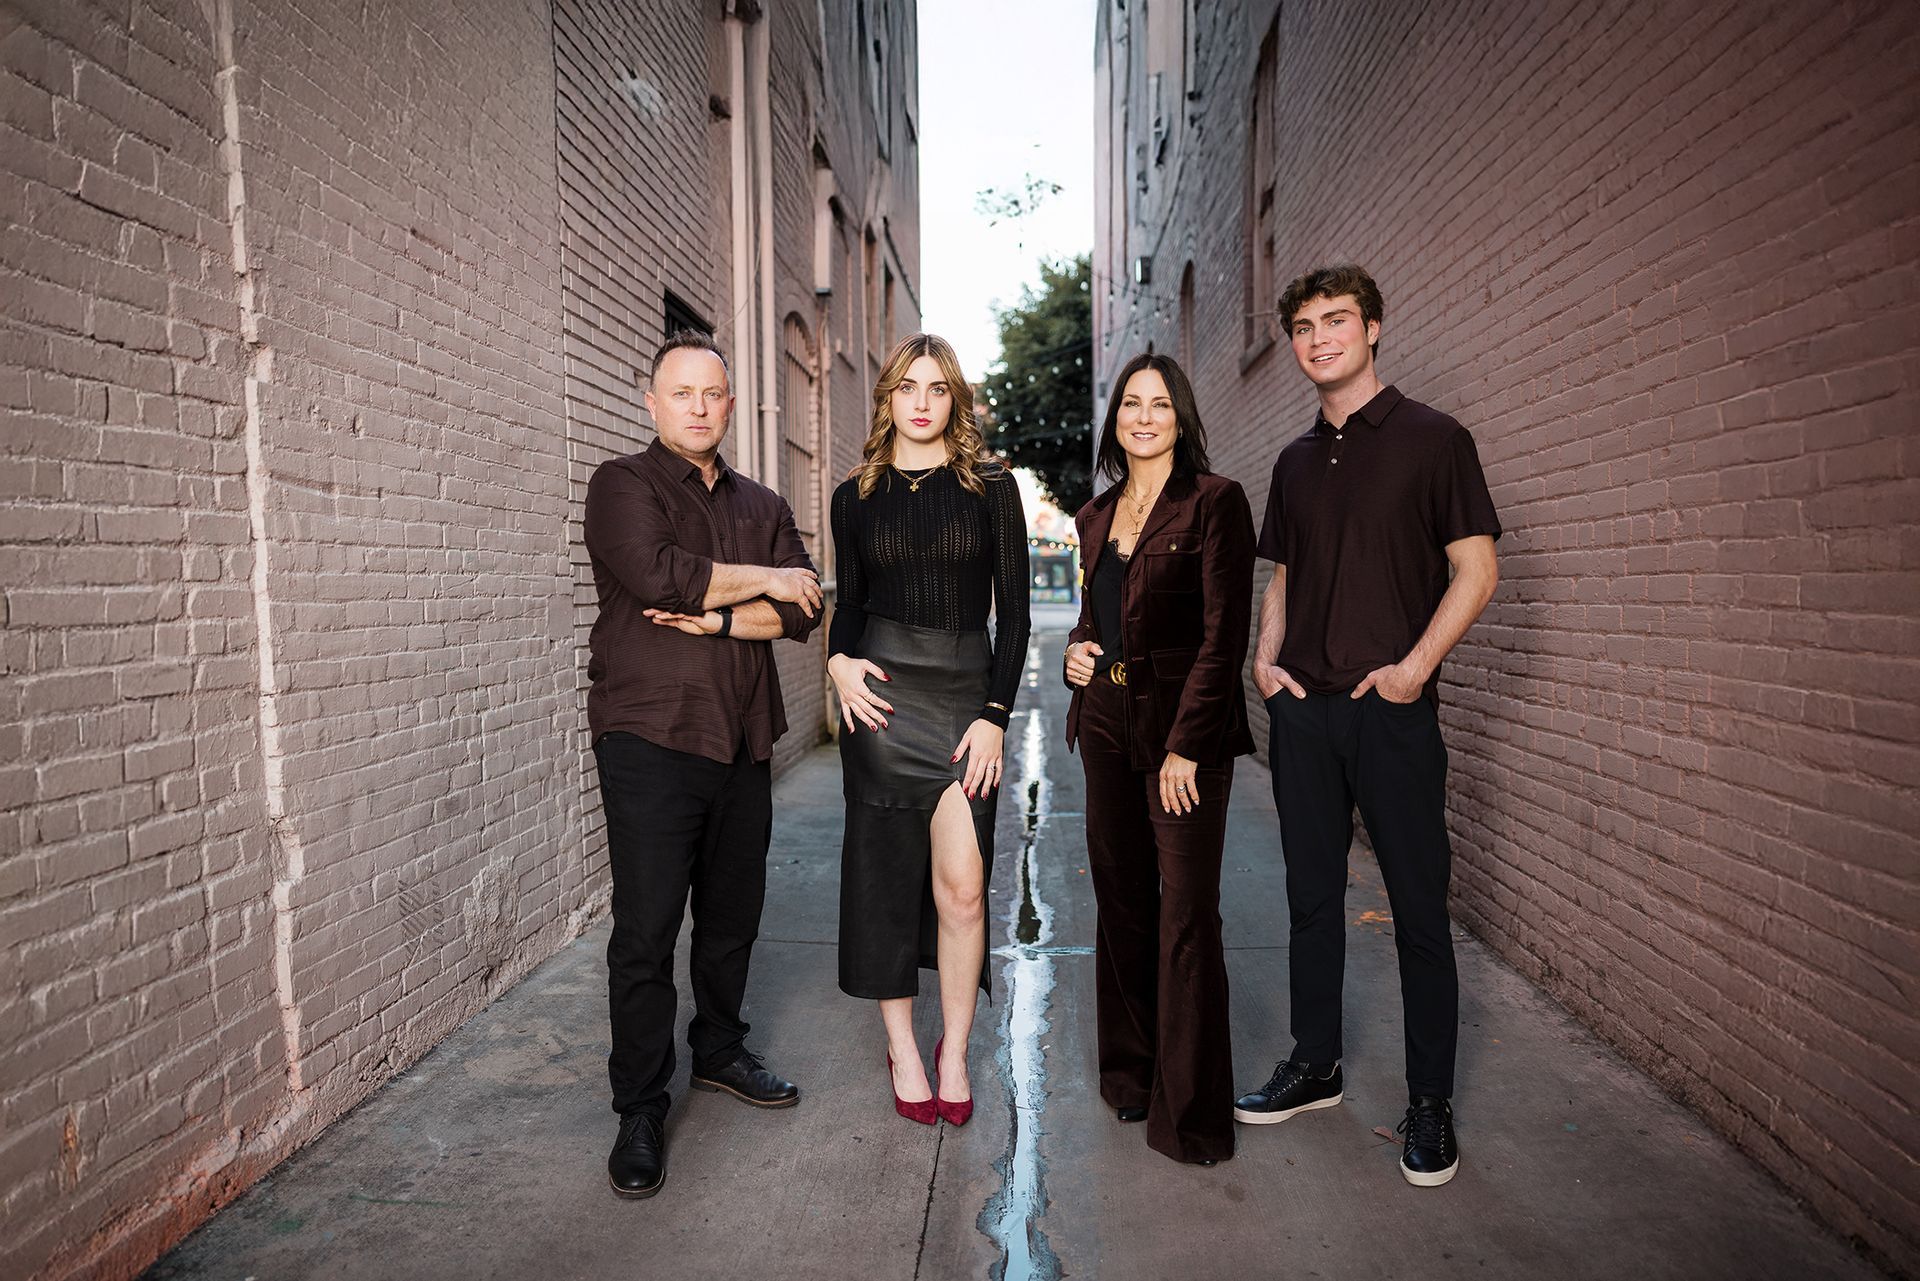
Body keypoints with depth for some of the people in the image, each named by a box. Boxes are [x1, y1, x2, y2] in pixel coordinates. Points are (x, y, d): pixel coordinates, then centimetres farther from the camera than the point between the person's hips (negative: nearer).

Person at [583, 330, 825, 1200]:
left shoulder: (762, 507, 15)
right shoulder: (624, 485, 0)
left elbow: (802, 612, 2)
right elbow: (657, 575, -19)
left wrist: (717, 616, -14)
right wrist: (762, 580, -8)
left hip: (742, 740, 5)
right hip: (650, 737, -5)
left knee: (733, 915, 14)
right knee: (646, 930, -2)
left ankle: (720, 1052, 34)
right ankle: (640, 1111, 12)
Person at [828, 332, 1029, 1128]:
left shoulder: (992, 487, 4)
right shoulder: (856, 496, 9)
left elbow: (1013, 610, 2)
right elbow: (849, 601, 15)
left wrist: (995, 714, -6)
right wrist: (838, 661, -6)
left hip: (967, 694, -1)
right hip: (881, 695, 1)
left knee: (962, 883, -6)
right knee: (887, 874, 5)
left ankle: (954, 1052, 14)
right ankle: (902, 1049, 21)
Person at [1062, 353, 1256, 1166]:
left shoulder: (1214, 502, -6)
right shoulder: (1096, 516, 13)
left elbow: (1224, 633, -12)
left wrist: (1186, 744, -16)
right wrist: (1075, 653, 3)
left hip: (1184, 728, -6)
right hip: (1107, 725, 6)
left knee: (1186, 913, -4)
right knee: (1121, 900, 13)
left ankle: (1191, 1113, 8)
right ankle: (1129, 1075, 28)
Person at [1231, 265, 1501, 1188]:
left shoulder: (1431, 439, -2)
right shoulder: (1295, 462, 14)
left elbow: (1476, 568, -6)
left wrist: (1413, 667, -15)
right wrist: (1265, 659, 4)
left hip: (1392, 708, -5)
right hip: (1303, 706, 5)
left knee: (1417, 905, 3)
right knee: (1313, 895, 13)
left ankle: (1430, 1103, 16)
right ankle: (1314, 1066, 27)